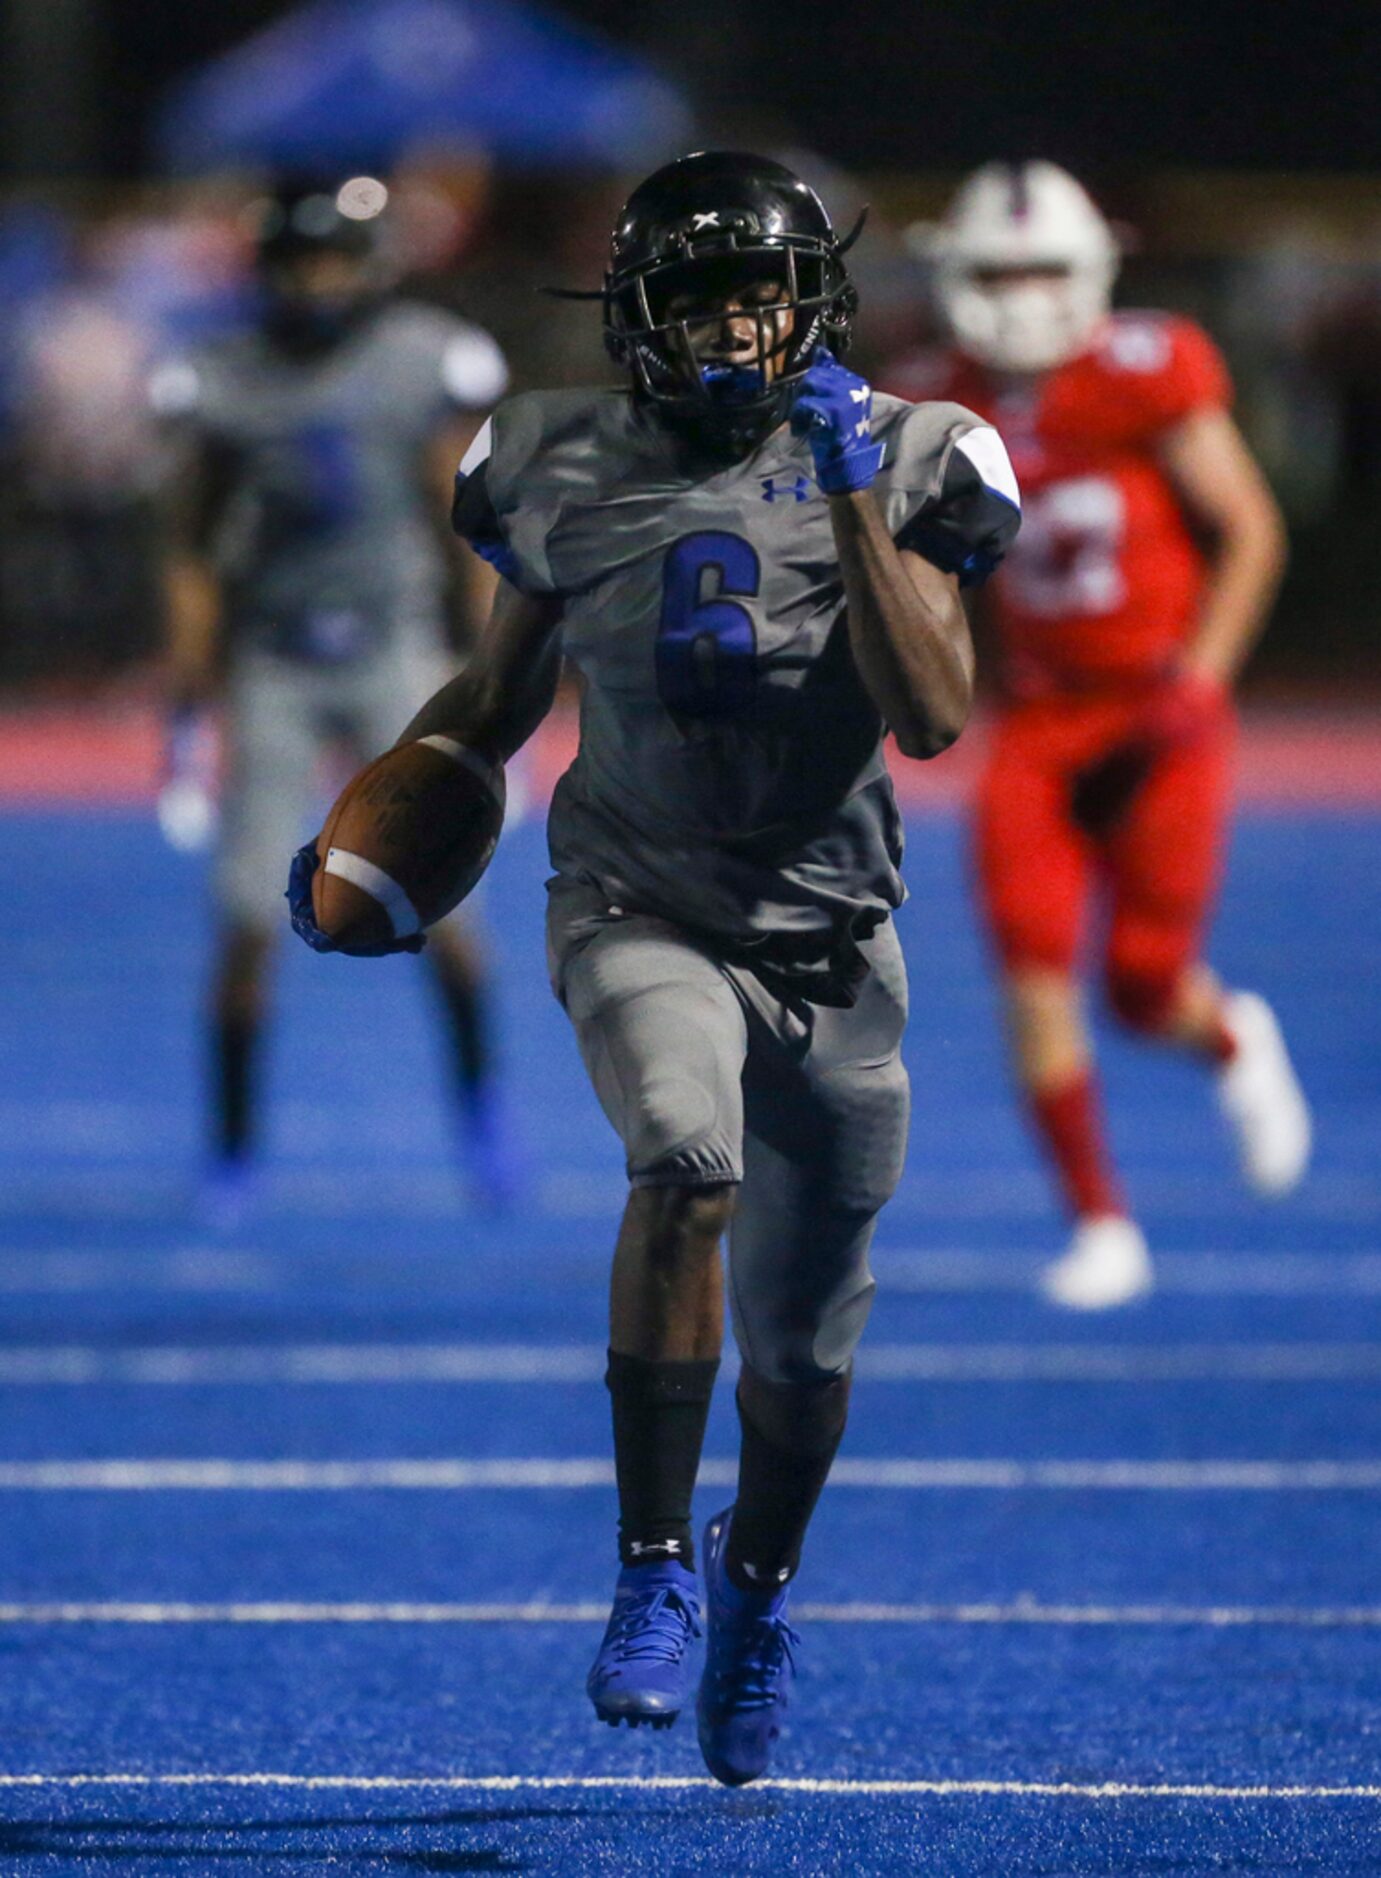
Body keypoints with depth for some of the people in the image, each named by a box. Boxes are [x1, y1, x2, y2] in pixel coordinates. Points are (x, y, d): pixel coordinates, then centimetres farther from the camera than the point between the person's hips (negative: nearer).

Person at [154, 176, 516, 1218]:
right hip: (274, 664, 1)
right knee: (250, 924, -4)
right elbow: (194, 551, 7)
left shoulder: (429, 364, -5)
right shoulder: (226, 385, -1)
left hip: (394, 653, -1)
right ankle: (235, 1150, 8)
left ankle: (480, 1102, 13)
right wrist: (188, 698, 5)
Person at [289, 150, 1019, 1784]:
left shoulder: (890, 471, -4)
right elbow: (499, 698, 14)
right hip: (644, 918, -1)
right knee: (689, 1163, -33)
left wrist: (854, 507, -22)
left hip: (829, 943, 1)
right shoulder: (572, 477, -1)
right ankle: (654, 1566, -22)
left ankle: (759, 1583, 42)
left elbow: (931, 718, -16)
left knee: (803, 1342, 10)